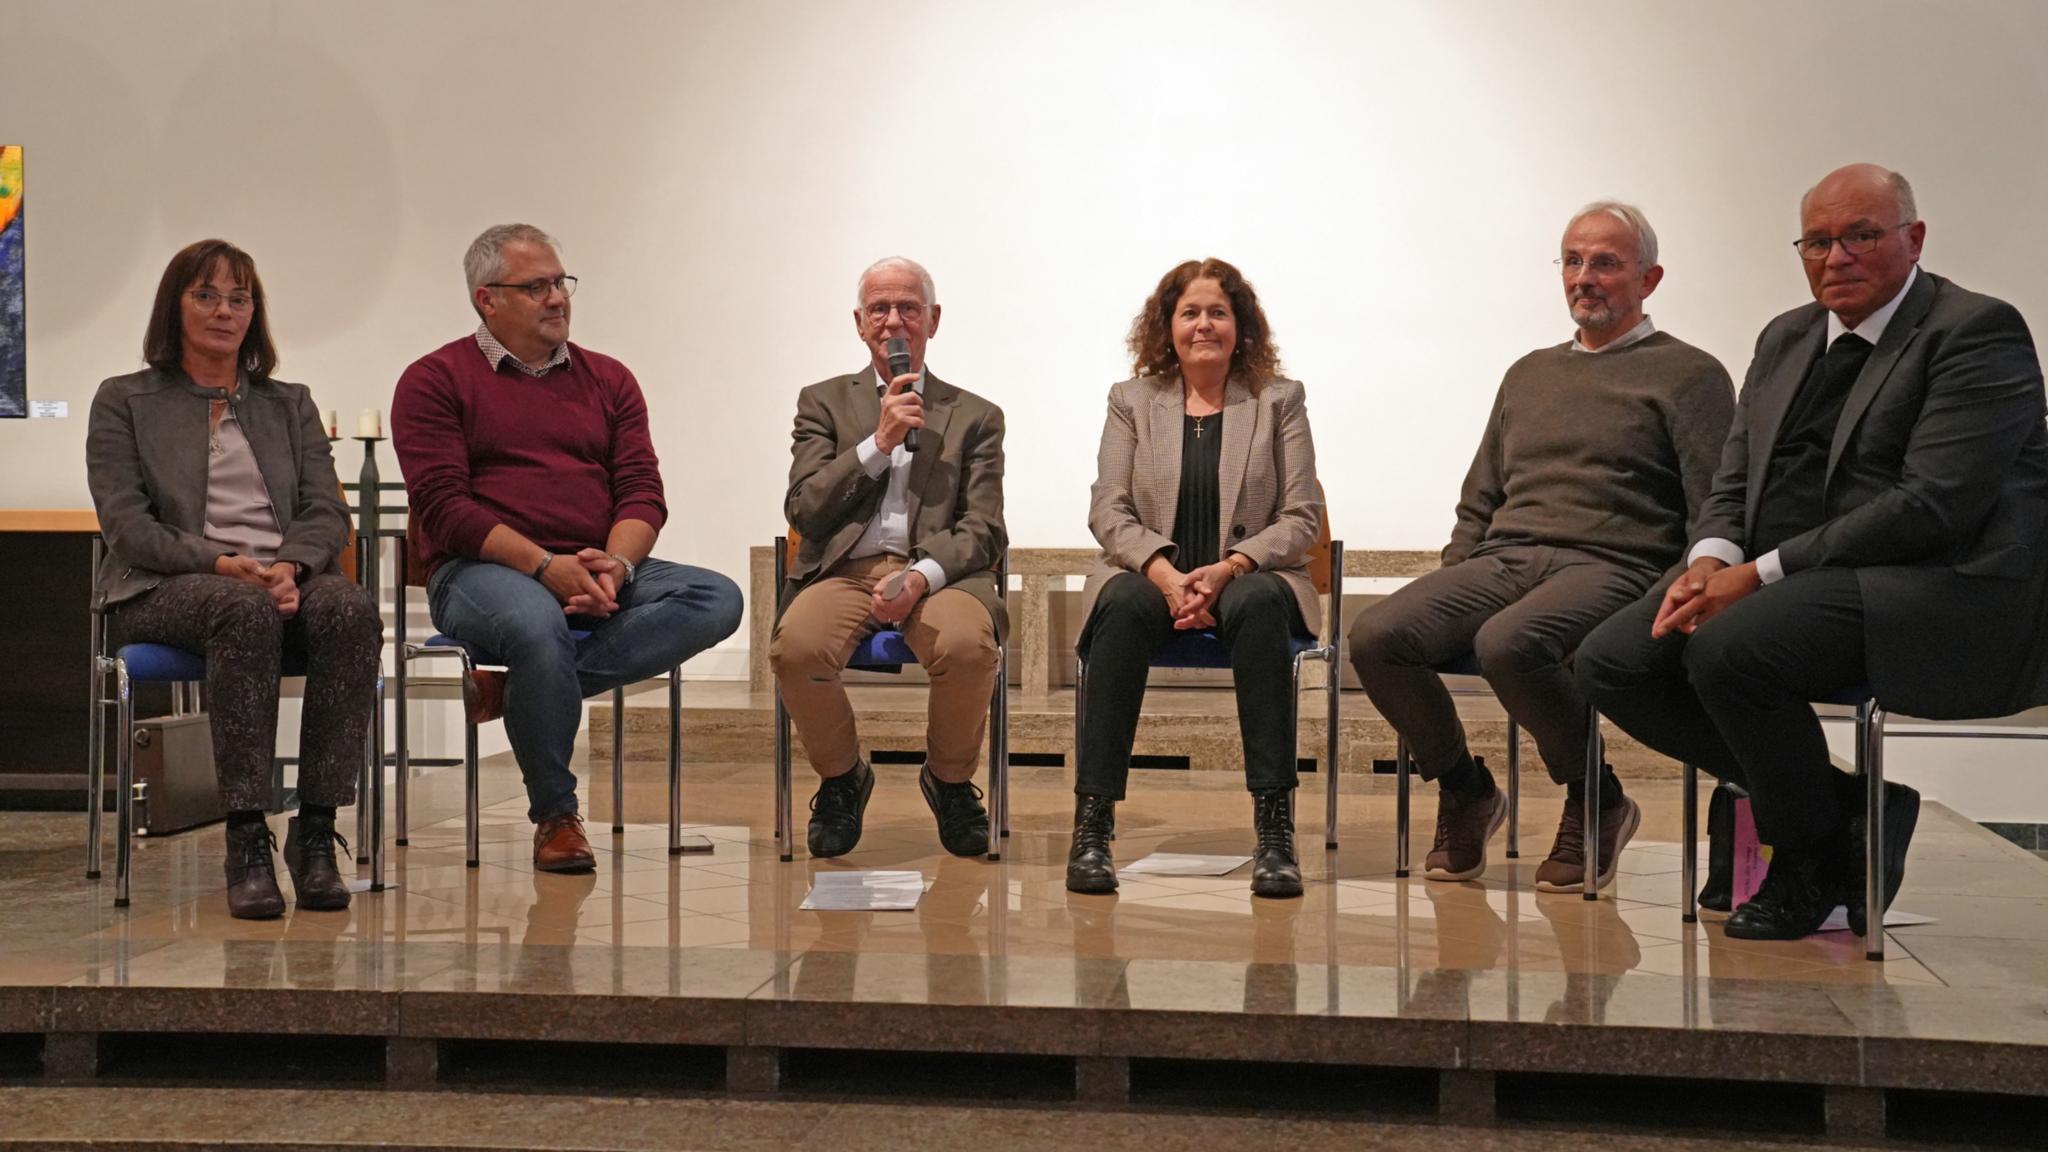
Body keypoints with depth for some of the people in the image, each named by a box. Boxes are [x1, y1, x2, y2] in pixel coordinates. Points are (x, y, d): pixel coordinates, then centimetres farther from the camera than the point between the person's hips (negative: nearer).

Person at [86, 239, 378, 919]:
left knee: (351, 609, -33)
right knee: (245, 610, -39)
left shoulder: (290, 404, 24)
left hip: (287, 582, 3)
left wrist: (290, 566, -12)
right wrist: (222, 563, -17)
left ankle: (316, 831, -32)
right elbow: (125, 523, 0)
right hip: (164, 593, -3)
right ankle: (246, 839, -38)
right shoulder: (125, 402, 14)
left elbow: (328, 513, 11)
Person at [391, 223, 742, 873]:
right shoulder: (435, 380, 5)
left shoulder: (608, 380, 18)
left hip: (601, 571, 4)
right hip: (482, 570, -4)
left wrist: (615, 564, -14)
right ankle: (554, 816, -17)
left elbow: (643, 490, 8)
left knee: (718, 600, -21)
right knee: (536, 623, -39)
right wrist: (544, 565, -19)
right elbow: (443, 506, -7)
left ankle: (524, 684, -23)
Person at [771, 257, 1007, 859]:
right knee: (795, 646, -33)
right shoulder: (824, 402, 17)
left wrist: (921, 577, -15)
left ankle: (950, 782, -3)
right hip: (844, 570, 0)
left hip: (936, 572, 0)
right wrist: (879, 442, -6)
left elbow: (982, 531, 5)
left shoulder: (975, 417, 16)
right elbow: (804, 511, 3)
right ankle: (842, 779, -2)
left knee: (967, 645, -35)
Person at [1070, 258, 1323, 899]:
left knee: (1258, 603, -36)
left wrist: (1229, 568, -16)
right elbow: (1108, 510, 4)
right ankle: (1092, 823, -36)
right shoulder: (1132, 401, 12)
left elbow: (1302, 518, 2)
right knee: (1123, 603, -35)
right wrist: (1166, 573, -16)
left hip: (1249, 577, 0)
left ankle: (1275, 827, -36)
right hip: (1151, 574, 1)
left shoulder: (1279, 401, 9)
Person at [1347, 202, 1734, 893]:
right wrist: (1448, 591, 9)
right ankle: (1465, 790, 2)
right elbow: (1478, 501, 26)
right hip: (1502, 560, 5)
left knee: (1508, 644, -37)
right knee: (1375, 638, -22)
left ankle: (1596, 802, -10)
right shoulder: (1530, 373, 26)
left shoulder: (1688, 375, 8)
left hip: (1609, 566, -5)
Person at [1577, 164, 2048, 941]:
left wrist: (1762, 573, -20)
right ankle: (1840, 804, 0)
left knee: (1728, 649, -32)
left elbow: (1932, 507, -18)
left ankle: (1810, 853, -5)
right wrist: (1712, 559, -8)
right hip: (1787, 586, 9)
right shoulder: (1785, 339, 18)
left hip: (1938, 596, -8)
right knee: (1610, 661, -9)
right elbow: (1735, 483, 17)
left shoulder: (1978, 332, -7)